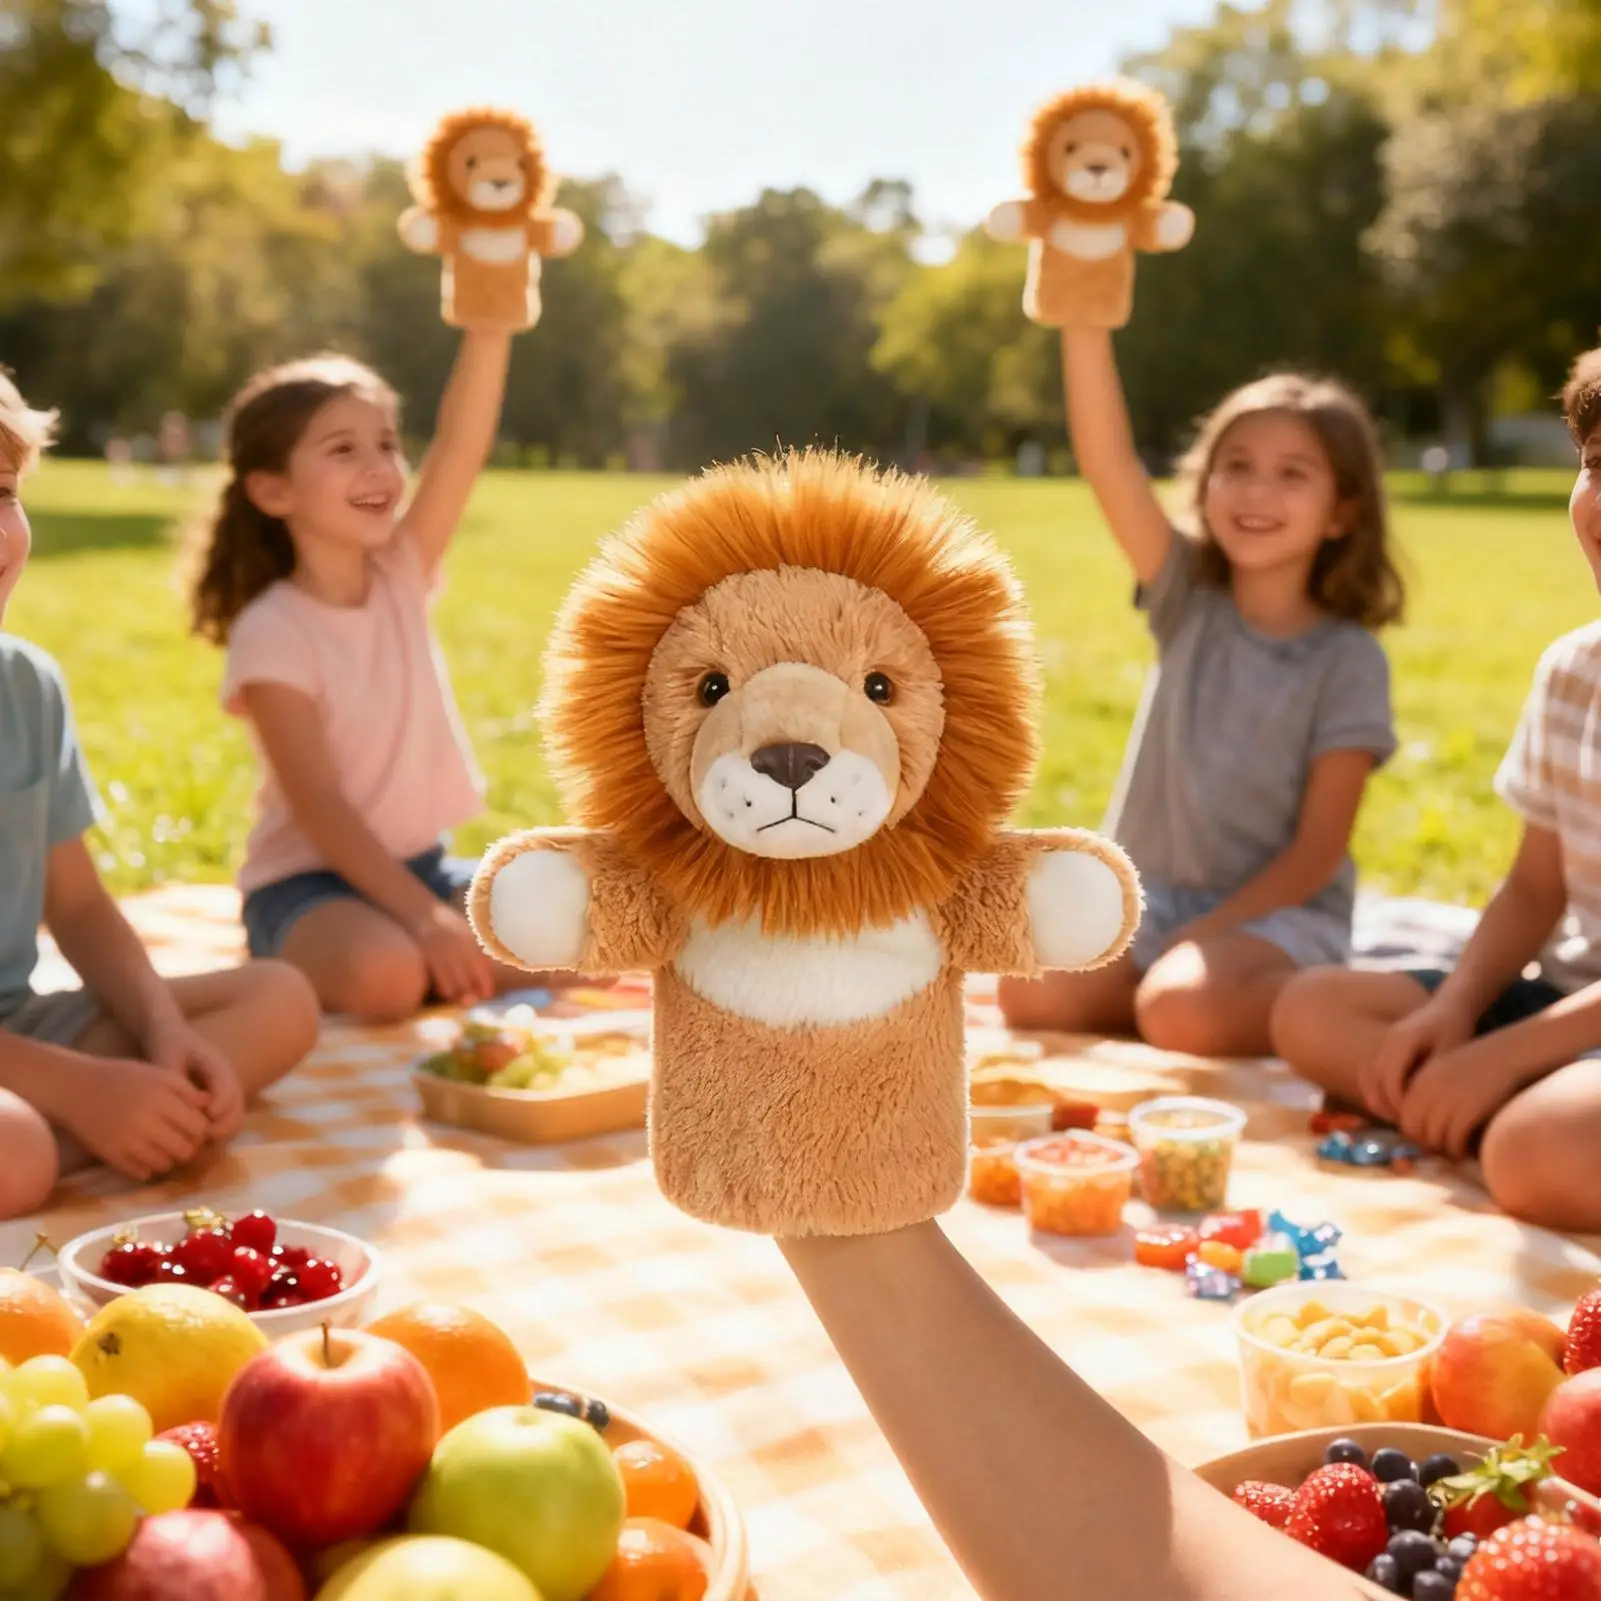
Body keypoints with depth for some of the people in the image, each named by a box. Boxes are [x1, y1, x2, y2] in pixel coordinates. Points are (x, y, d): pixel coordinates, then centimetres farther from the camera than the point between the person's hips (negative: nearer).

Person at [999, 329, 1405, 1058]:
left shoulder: (1350, 661, -8)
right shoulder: (1187, 600, -1)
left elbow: (1318, 851, -10)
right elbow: (1107, 460, -16)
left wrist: (1198, 938, -19)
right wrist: (1084, 315, -28)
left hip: (1276, 913, -3)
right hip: (1151, 895, 3)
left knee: (1182, 1009, -32)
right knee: (1031, 989, -21)